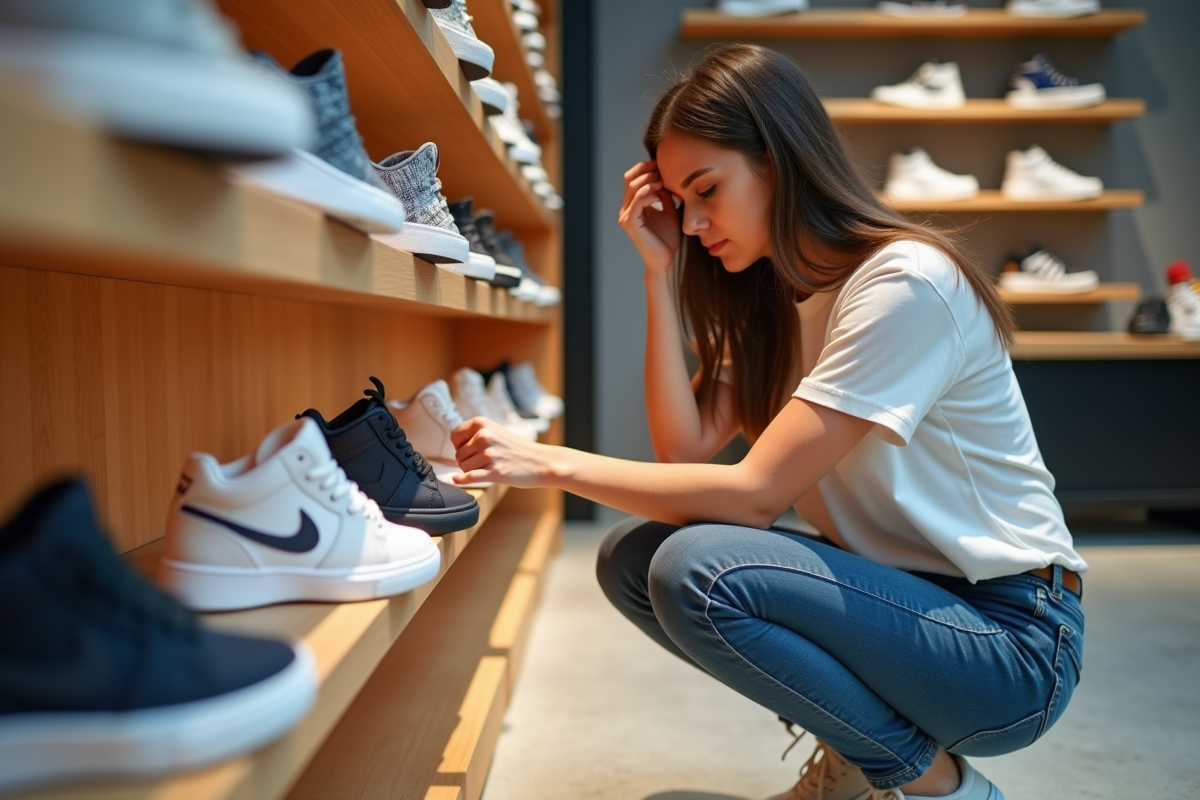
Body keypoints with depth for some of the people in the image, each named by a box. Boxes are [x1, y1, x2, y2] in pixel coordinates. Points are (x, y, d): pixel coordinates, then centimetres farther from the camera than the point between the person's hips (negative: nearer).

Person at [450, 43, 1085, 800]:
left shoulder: (906, 281, -20)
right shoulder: (771, 297, 7)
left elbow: (755, 494, -25)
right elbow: (686, 450, -5)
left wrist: (552, 463, -24)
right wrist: (662, 274, -7)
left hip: (1011, 632, -8)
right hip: (898, 589, 8)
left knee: (697, 572, -27)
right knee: (633, 555, -5)